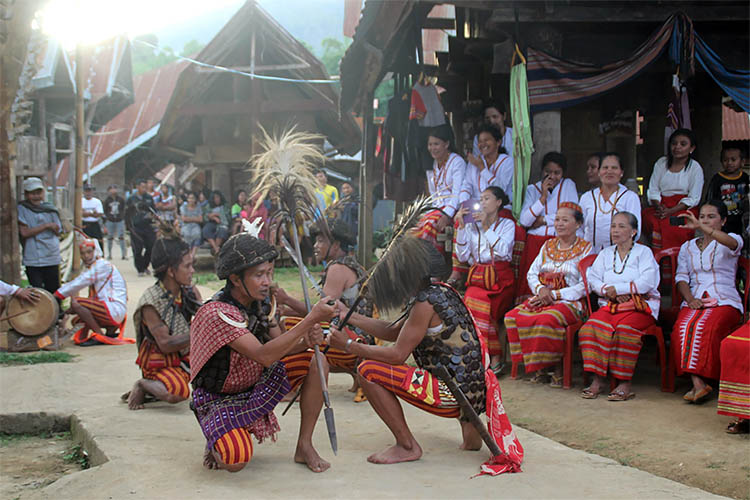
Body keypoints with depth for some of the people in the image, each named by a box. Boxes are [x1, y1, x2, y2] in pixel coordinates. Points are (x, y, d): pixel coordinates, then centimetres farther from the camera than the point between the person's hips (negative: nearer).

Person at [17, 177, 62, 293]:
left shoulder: (50, 209, 9)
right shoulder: (22, 209, -1)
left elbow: (57, 232, 16)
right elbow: (24, 232, -10)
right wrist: (46, 225, -11)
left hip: (52, 259, 3)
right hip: (32, 260, -3)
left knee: (53, 290, 4)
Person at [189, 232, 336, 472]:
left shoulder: (261, 301, -5)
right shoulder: (216, 314, -29)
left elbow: (279, 347, -2)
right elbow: (264, 356, -37)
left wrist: (307, 340, -25)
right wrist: (311, 319, -40)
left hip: (257, 384, 7)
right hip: (220, 398, -7)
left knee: (317, 362, -11)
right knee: (235, 461, -33)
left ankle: (304, 446, -3)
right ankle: (218, 442, 5)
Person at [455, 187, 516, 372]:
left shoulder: (507, 224, 9)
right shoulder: (472, 226, 17)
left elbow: (503, 251, -8)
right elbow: (462, 256, 7)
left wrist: (487, 226, -7)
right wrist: (461, 227, 2)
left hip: (500, 278, -3)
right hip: (477, 277, 3)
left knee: (477, 304, -30)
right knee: (471, 301, -29)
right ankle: (494, 357, -23)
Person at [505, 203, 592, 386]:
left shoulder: (585, 249, 2)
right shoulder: (548, 246, 19)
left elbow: (585, 286, -8)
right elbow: (531, 274, 16)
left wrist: (555, 294, -15)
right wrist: (540, 289, -7)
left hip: (570, 301, -6)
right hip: (542, 299, 6)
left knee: (546, 320, -37)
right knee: (512, 317, -21)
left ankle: (558, 369, -19)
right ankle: (537, 367, -14)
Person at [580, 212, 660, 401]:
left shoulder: (644, 252, 8)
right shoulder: (605, 254, 22)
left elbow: (647, 282, -7)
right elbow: (593, 280, 11)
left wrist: (618, 289, -9)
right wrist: (607, 291, -9)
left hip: (640, 305, -4)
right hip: (609, 305, 4)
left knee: (624, 328, -35)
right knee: (593, 326, -28)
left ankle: (624, 383, -30)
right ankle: (598, 379, -26)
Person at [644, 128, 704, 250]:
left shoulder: (695, 168, 2)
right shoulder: (661, 163, 13)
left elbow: (693, 198, -3)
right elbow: (653, 190, 10)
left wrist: (671, 211, -17)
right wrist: (658, 206, -12)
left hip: (683, 208, -3)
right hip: (661, 205, 3)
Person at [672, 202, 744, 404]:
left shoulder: (729, 242, 10)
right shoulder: (687, 247, 23)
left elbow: (732, 243, -18)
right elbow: (681, 277, 12)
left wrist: (700, 227, -31)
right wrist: (690, 299, -9)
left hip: (725, 302, -3)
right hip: (695, 301, 3)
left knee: (704, 327, -35)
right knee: (683, 327, -31)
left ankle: (700, 382, -31)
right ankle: (698, 384, -37)